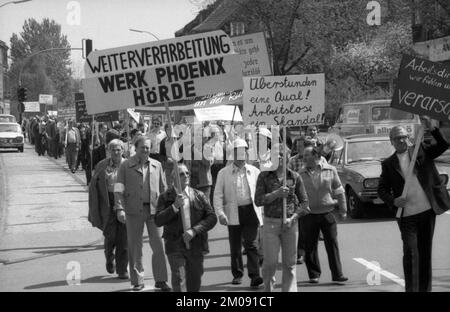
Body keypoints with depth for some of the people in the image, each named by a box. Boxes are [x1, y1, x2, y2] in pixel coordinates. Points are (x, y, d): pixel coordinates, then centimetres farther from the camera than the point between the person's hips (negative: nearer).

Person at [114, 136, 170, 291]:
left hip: (153, 209, 2)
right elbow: (119, 189, -3)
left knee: (158, 245, -2)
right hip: (134, 210, -2)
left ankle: (161, 280, 8)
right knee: (134, 247, 4)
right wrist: (120, 208, -14)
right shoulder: (126, 166, 2)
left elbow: (163, 188, 14)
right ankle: (137, 281, 14)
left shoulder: (156, 165, 11)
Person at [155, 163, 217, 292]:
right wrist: (175, 206, -18)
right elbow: (158, 221, -7)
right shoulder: (165, 197, 2)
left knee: (194, 284, 10)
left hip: (196, 246, 2)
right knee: (179, 282, -12)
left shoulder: (199, 196, 7)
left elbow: (212, 218, 1)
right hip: (175, 246, -2)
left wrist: (194, 231, -12)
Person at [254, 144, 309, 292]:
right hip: (270, 223, -1)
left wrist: (293, 218, -8)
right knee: (270, 262, -1)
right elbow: (258, 200, -5)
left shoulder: (294, 177, 3)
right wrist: (277, 193, -17)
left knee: (290, 263, 4)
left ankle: (289, 289, 11)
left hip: (290, 223, 1)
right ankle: (268, 288, 13)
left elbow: (304, 202, 5)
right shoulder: (264, 176, 2)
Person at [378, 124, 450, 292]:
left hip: (427, 210, 1)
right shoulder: (388, 164, 5)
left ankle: (425, 288, 19)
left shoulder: (421, 152, 5)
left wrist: (432, 129, -20)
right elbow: (382, 189, 5)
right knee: (410, 253, -9)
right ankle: (411, 289, -5)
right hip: (406, 215, -1)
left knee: (425, 253, 9)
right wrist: (393, 201, -13)